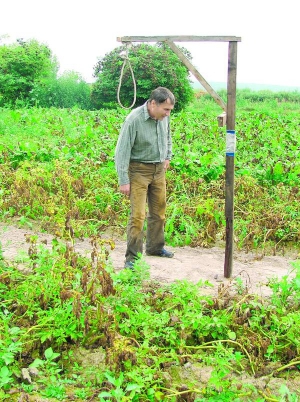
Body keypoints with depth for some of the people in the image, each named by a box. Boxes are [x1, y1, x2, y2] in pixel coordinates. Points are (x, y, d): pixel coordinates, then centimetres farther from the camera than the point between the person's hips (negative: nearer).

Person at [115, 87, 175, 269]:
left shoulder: (164, 116, -3)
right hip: (139, 170, -6)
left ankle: (155, 247, 33)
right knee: (138, 215, -9)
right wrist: (124, 181, -18)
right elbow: (122, 151, -19)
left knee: (159, 212, 15)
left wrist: (168, 156, 16)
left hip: (159, 169, 6)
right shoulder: (134, 120, -23)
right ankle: (133, 257, 0)